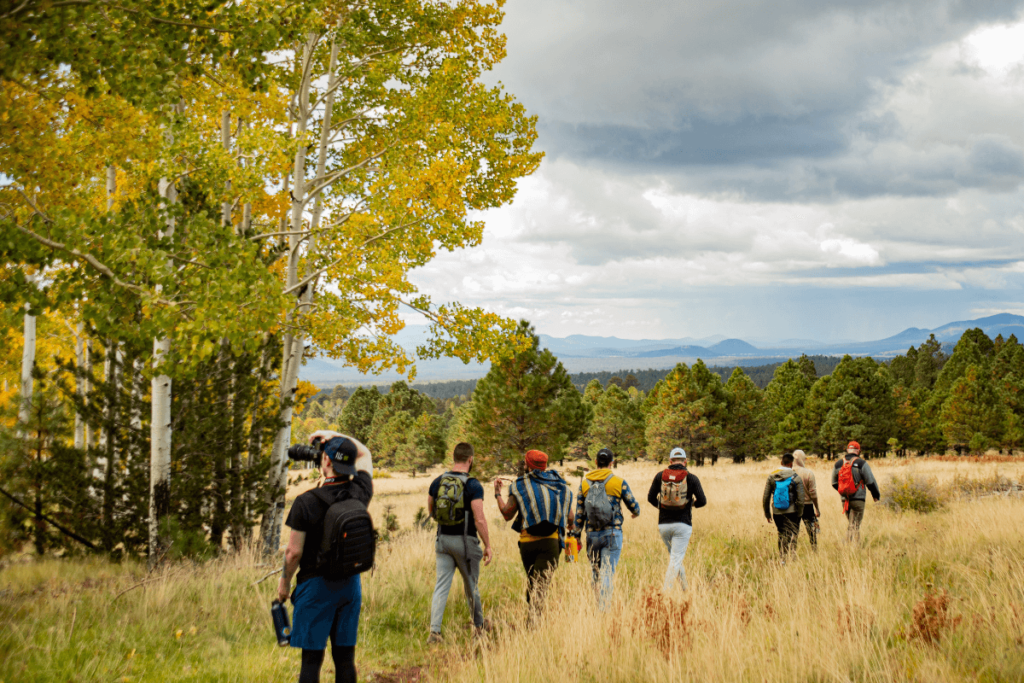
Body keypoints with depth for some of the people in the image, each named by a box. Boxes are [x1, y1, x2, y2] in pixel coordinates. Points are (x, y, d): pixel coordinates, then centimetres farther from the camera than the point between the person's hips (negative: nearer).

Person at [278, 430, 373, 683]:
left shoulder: (306, 502, -17)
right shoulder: (360, 493, -5)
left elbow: (294, 551, -12)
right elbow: (365, 455, 15)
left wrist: (284, 580, 5)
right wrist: (335, 435, 8)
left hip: (316, 586, -4)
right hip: (351, 584, 4)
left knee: (312, 657, 1)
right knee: (345, 656, 10)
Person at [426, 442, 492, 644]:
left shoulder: (437, 482, 0)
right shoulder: (473, 485, -15)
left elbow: (431, 511, 13)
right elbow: (479, 520, -17)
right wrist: (487, 546, -9)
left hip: (443, 539, 3)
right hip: (466, 541, -3)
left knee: (441, 586, 2)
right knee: (470, 584, 15)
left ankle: (434, 630, -10)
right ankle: (479, 625, 33)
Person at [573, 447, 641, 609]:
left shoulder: (584, 483, 3)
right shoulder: (618, 482, -4)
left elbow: (579, 513, 3)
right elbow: (634, 506, 4)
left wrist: (576, 536, 10)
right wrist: (636, 513, 29)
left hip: (592, 535, 3)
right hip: (612, 533, -3)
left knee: (596, 573, 16)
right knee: (607, 573, -4)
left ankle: (599, 607, 22)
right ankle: (604, 609, -12)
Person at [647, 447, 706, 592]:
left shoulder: (660, 476, 1)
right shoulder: (691, 478, -4)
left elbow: (651, 498, 5)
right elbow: (702, 501, -6)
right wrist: (693, 503, 16)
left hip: (663, 524, 3)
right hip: (682, 524, -3)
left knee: (674, 557, 22)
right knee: (676, 560, -2)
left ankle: (686, 588, 26)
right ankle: (665, 592, -13)